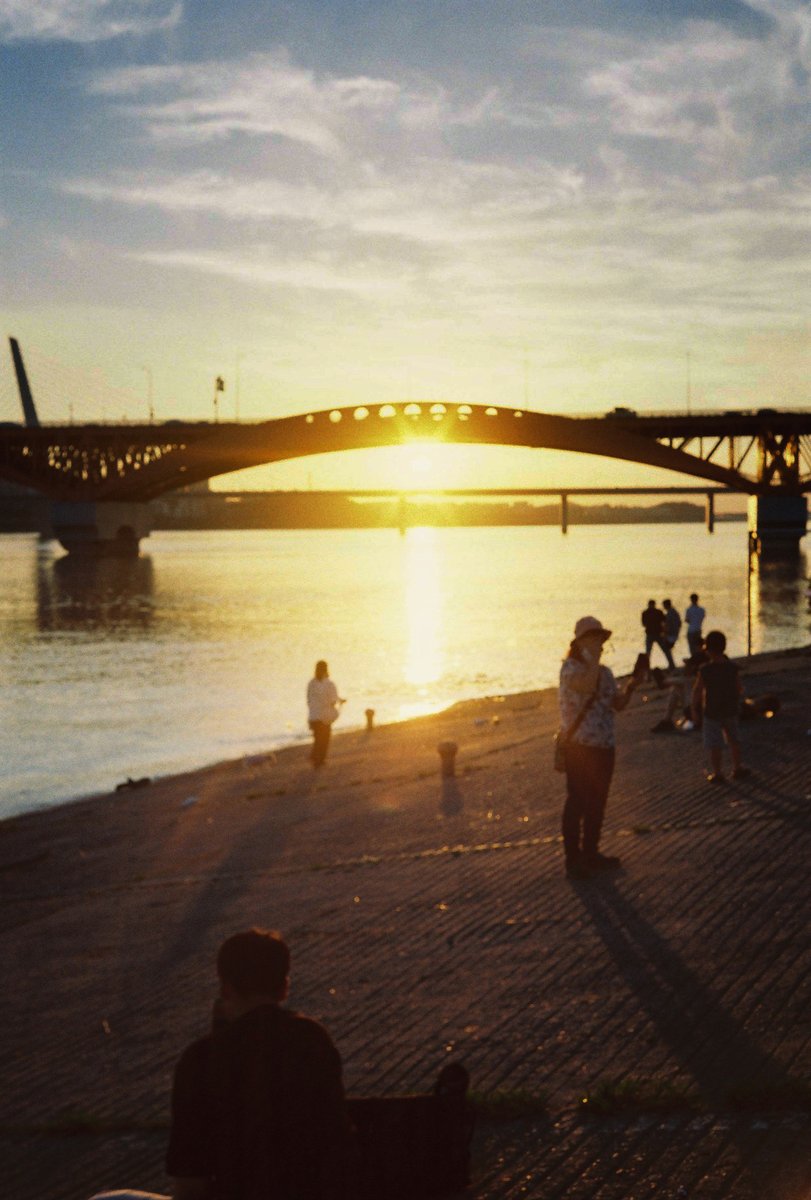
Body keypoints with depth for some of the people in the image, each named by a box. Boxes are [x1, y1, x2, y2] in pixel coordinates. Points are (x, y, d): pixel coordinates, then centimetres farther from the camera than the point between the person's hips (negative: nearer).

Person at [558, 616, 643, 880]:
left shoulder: (604, 672, 14)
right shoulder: (570, 667, -10)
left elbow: (618, 704, 13)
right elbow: (586, 686, -29)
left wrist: (631, 685, -2)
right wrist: (593, 659, -19)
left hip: (604, 746, 8)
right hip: (578, 746, -8)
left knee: (597, 802, 15)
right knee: (577, 802, -2)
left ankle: (590, 853, 27)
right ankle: (573, 860, 4)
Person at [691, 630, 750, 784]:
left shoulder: (705, 670, -18)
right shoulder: (732, 668, -9)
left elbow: (697, 692, -13)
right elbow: (740, 689, -2)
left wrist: (695, 710, -1)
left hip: (712, 712, -3)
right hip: (730, 710, 3)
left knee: (715, 745, 7)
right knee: (734, 741, 20)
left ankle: (717, 773, 12)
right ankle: (737, 768, 29)